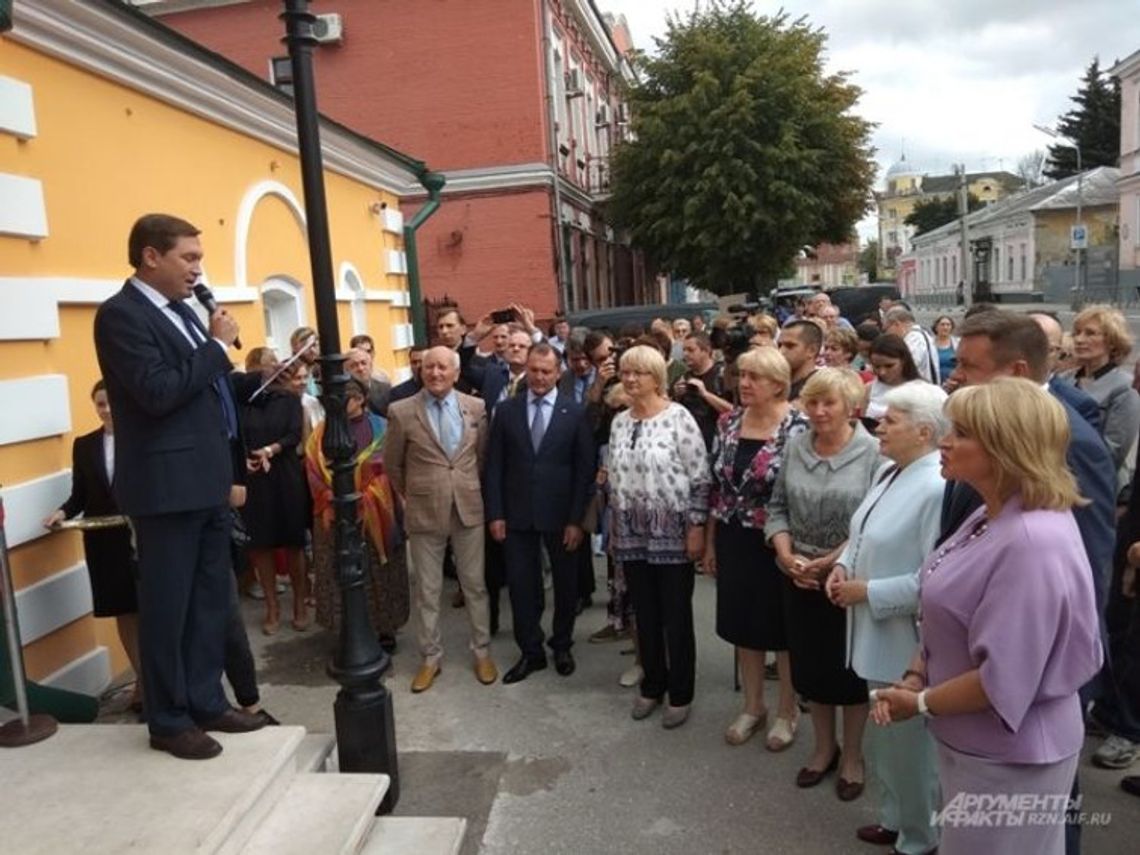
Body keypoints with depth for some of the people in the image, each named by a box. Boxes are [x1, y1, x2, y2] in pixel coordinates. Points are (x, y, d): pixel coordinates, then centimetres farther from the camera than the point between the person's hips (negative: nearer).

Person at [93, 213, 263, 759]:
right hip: (167, 486, -8)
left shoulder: (183, 311, 14)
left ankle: (207, 701, 28)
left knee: (212, 600, 14)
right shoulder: (121, 315, -12)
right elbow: (159, 393, -24)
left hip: (206, 481, 9)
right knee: (166, 606, 4)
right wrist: (218, 345, -15)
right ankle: (169, 720, 18)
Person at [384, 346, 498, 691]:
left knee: (475, 585, 11)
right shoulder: (402, 412, -7)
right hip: (424, 512, -1)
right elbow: (392, 463, 5)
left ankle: (482, 652, 27)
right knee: (427, 590, 10)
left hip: (469, 508, 2)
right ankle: (430, 657, 26)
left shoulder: (476, 407, -1)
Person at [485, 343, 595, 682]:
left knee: (565, 584, 13)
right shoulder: (506, 410, 1)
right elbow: (494, 466, 2)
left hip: (561, 515, -1)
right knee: (521, 585, 7)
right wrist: (495, 513, -4)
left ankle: (562, 646, 34)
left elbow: (584, 470, -5)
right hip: (517, 514, 1)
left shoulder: (575, 412, -4)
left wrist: (576, 519, -9)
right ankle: (531, 651, 24)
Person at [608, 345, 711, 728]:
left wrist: (696, 528, -14)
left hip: (672, 534, -5)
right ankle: (652, 686, 31)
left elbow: (700, 478, -12)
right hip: (633, 535, 5)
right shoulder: (620, 422, 7)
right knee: (645, 616, 15)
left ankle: (680, 694, 22)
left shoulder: (678, 417, -12)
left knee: (676, 617, 7)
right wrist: (614, 528, 14)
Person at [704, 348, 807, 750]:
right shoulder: (728, 423, 2)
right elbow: (716, 486, 7)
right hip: (734, 542, 5)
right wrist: (710, 542, 9)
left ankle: (787, 710, 31)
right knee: (742, 624, 16)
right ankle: (753, 706, 35)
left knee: (783, 627, 11)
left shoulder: (798, 428, -14)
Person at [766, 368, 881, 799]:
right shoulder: (794, 447, 2)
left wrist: (832, 561, -17)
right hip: (800, 578, 4)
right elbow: (778, 507, 6)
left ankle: (852, 755, 32)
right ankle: (823, 746, 37)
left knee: (850, 666, 11)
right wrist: (786, 555, -8)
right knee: (809, 663, 15)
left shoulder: (873, 452, -12)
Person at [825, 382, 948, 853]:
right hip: (878, 637, 9)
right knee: (884, 739, 25)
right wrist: (844, 565, -1)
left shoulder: (938, 489, -25)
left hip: (908, 644, -9)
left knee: (910, 742, 11)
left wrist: (866, 592, -21)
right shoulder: (888, 471, 6)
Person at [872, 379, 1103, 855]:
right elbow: (947, 619, 9)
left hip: (1009, 757, -9)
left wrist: (922, 703, -15)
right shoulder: (991, 517, 3)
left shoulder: (1034, 543, -29)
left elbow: (1004, 679, -28)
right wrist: (914, 678, -3)